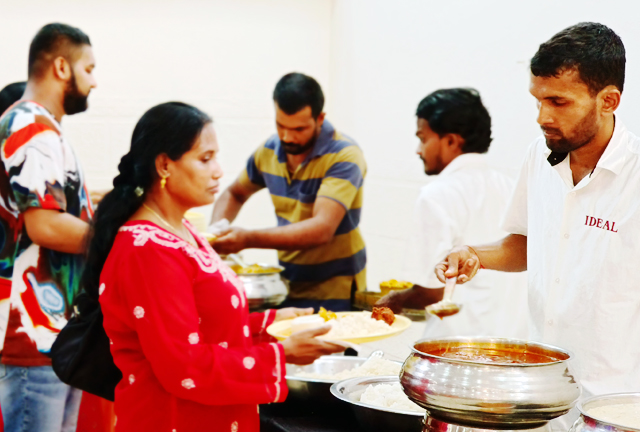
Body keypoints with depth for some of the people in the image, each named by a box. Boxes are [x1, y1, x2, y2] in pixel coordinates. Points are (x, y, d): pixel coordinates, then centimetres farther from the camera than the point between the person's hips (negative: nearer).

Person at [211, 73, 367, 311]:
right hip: (287, 286, 5)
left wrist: (248, 239, -34)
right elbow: (235, 194, 23)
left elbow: (322, 229, -26)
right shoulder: (269, 151, 5)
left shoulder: (344, 156, -14)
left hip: (334, 292, -5)